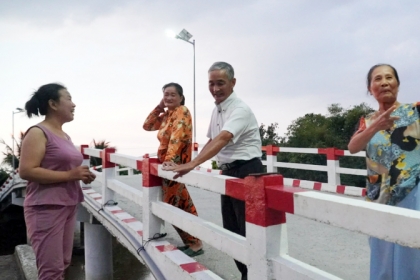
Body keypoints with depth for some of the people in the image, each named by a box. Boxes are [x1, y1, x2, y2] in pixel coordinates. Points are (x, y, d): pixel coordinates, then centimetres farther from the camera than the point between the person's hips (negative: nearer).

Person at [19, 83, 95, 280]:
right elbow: (26, 171, -19)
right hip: (46, 208, -8)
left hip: (68, 206, 9)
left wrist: (81, 175, 7)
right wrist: (70, 175, -21)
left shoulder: (64, 136, 15)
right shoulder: (37, 133, -10)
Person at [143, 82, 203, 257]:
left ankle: (195, 243, 5)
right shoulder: (166, 115, 16)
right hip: (167, 163, 9)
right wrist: (159, 108, 9)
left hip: (175, 163, -9)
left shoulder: (182, 112, -10)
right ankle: (192, 241, 24)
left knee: (174, 205, -6)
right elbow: (147, 126, 18)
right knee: (181, 205, 13)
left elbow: (177, 136, -23)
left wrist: (169, 158, -35)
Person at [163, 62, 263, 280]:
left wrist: (192, 164, -40)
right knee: (231, 230, 15)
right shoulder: (216, 110, 10)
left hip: (246, 173, -9)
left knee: (247, 231, -2)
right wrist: (194, 162, 10)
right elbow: (212, 140, 21)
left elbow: (222, 140, -32)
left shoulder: (240, 110, -17)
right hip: (228, 172, 9)